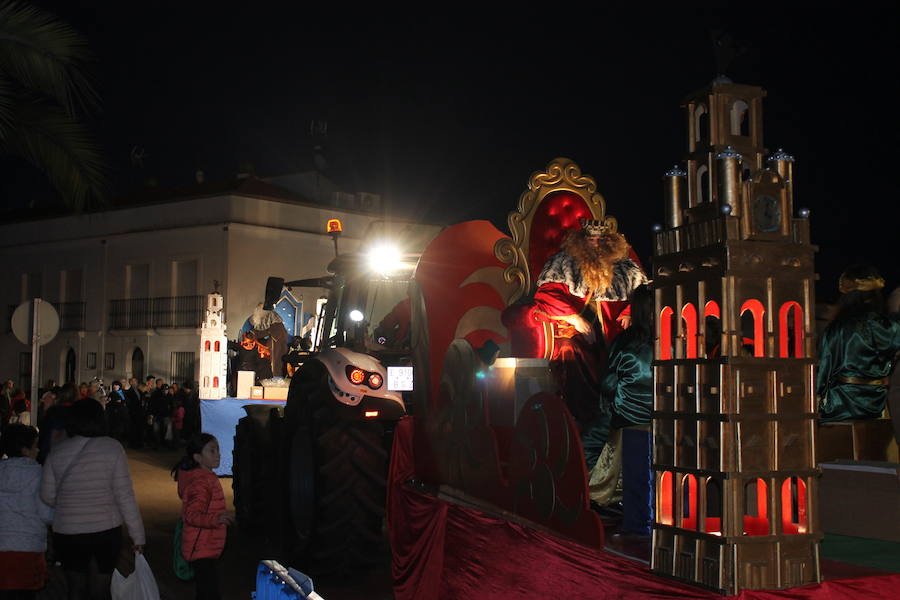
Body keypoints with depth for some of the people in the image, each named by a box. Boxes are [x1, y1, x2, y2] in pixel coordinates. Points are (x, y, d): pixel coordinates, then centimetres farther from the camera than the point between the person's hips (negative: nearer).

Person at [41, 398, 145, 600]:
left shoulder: (58, 451, -2)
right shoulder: (112, 448, -9)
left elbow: (47, 496, 0)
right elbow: (125, 495, -10)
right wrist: (137, 535, -3)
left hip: (67, 533, 2)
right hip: (106, 530, -1)